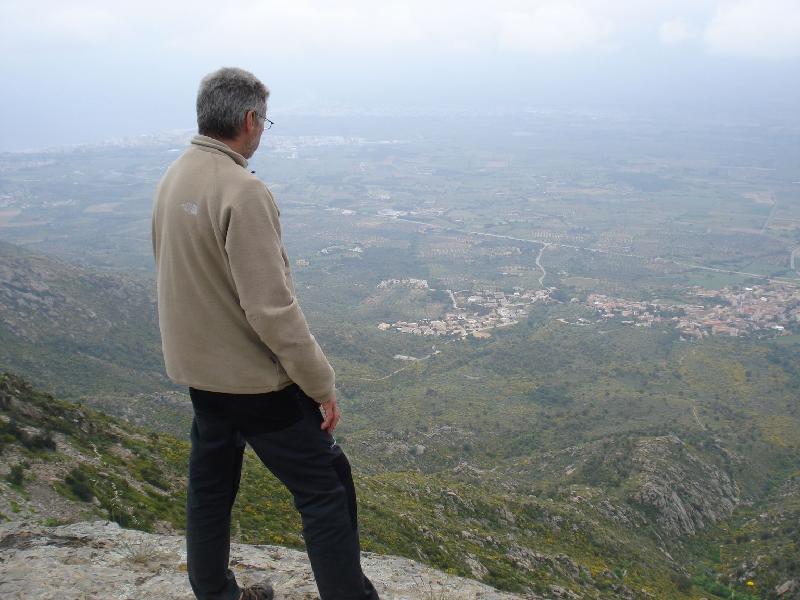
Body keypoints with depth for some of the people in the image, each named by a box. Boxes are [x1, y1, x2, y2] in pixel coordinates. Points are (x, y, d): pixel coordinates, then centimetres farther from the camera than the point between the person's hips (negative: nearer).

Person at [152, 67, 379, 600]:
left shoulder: (173, 180, 3)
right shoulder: (242, 191, -23)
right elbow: (272, 308, -25)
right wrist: (320, 381, -17)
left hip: (198, 370, 9)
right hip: (256, 378, -9)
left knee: (211, 485, 22)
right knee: (325, 488, 4)